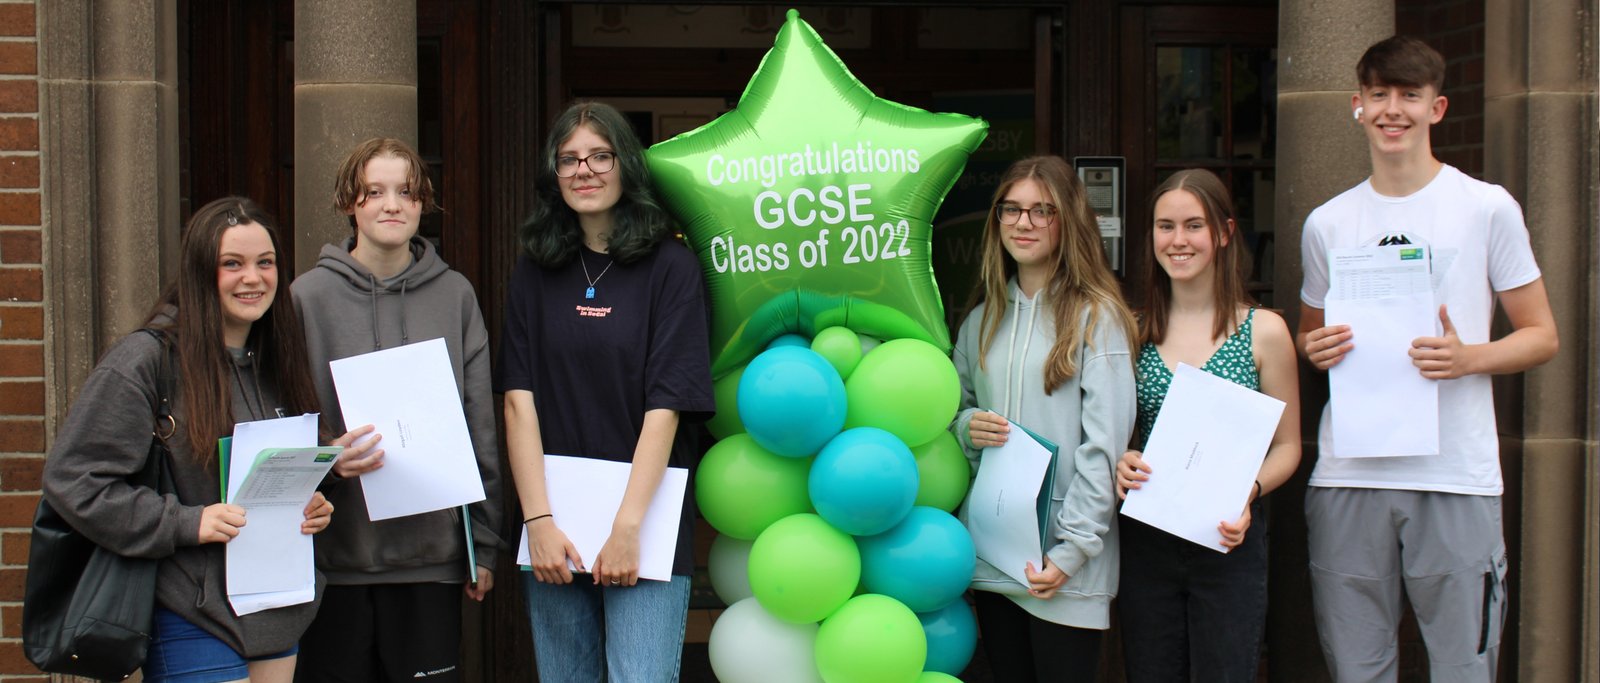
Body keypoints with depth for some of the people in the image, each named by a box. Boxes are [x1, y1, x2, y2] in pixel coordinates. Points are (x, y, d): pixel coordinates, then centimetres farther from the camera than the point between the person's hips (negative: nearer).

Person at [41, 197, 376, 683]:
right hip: (194, 623, -6)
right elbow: (71, 478, -14)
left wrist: (312, 507, 1)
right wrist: (186, 523, -20)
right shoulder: (147, 359, -11)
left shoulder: (275, 361, 11)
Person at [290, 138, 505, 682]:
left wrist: (483, 543, 5)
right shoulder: (309, 296, 1)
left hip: (432, 554, 1)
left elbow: (481, 428, 8)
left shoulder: (455, 295, 6)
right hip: (336, 554, -1)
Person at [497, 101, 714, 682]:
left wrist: (627, 529, -14)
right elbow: (519, 400, 1)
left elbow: (665, 409, -8)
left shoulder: (671, 268, -2)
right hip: (554, 528, 3)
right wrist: (539, 521, -9)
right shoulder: (535, 273, 8)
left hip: (646, 525, -3)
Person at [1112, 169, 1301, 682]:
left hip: (1228, 544, -2)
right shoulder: (1136, 330, 5)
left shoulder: (1263, 331, -2)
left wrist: (1248, 492, -17)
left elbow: (1286, 446, 1)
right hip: (1145, 540, 3)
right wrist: (1123, 464, -10)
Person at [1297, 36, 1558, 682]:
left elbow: (1542, 336, 6)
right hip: (1346, 476, 3)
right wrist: (1314, 350, -2)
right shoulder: (1327, 223, 11)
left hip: (1456, 477, -2)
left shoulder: (1488, 208, 3)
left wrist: (1469, 358, -13)